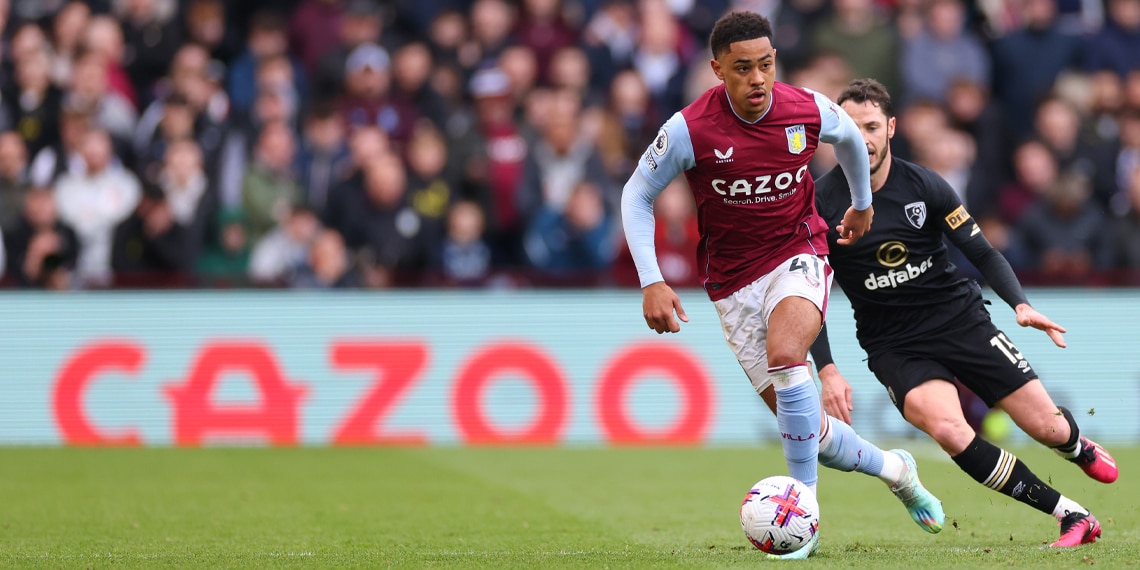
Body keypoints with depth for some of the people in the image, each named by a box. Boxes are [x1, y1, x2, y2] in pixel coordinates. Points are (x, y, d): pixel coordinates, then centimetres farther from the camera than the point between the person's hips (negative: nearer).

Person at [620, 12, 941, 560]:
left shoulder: (809, 110, -11)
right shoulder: (690, 129, -17)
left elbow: (850, 137, 14)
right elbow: (636, 196, -4)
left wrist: (863, 202, 29)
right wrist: (651, 282, -12)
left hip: (798, 255, -1)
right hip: (733, 280, 1)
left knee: (784, 351, -33)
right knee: (798, 421, 0)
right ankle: (891, 468, 28)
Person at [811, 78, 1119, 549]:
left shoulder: (923, 186, -6)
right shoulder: (823, 202, -9)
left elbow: (982, 252, 1)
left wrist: (1021, 305, -15)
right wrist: (826, 370, -15)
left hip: (960, 318, 1)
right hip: (894, 346, -1)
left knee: (1047, 427, -4)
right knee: (948, 430, -30)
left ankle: (1081, 448, 38)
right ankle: (1072, 516, -20)